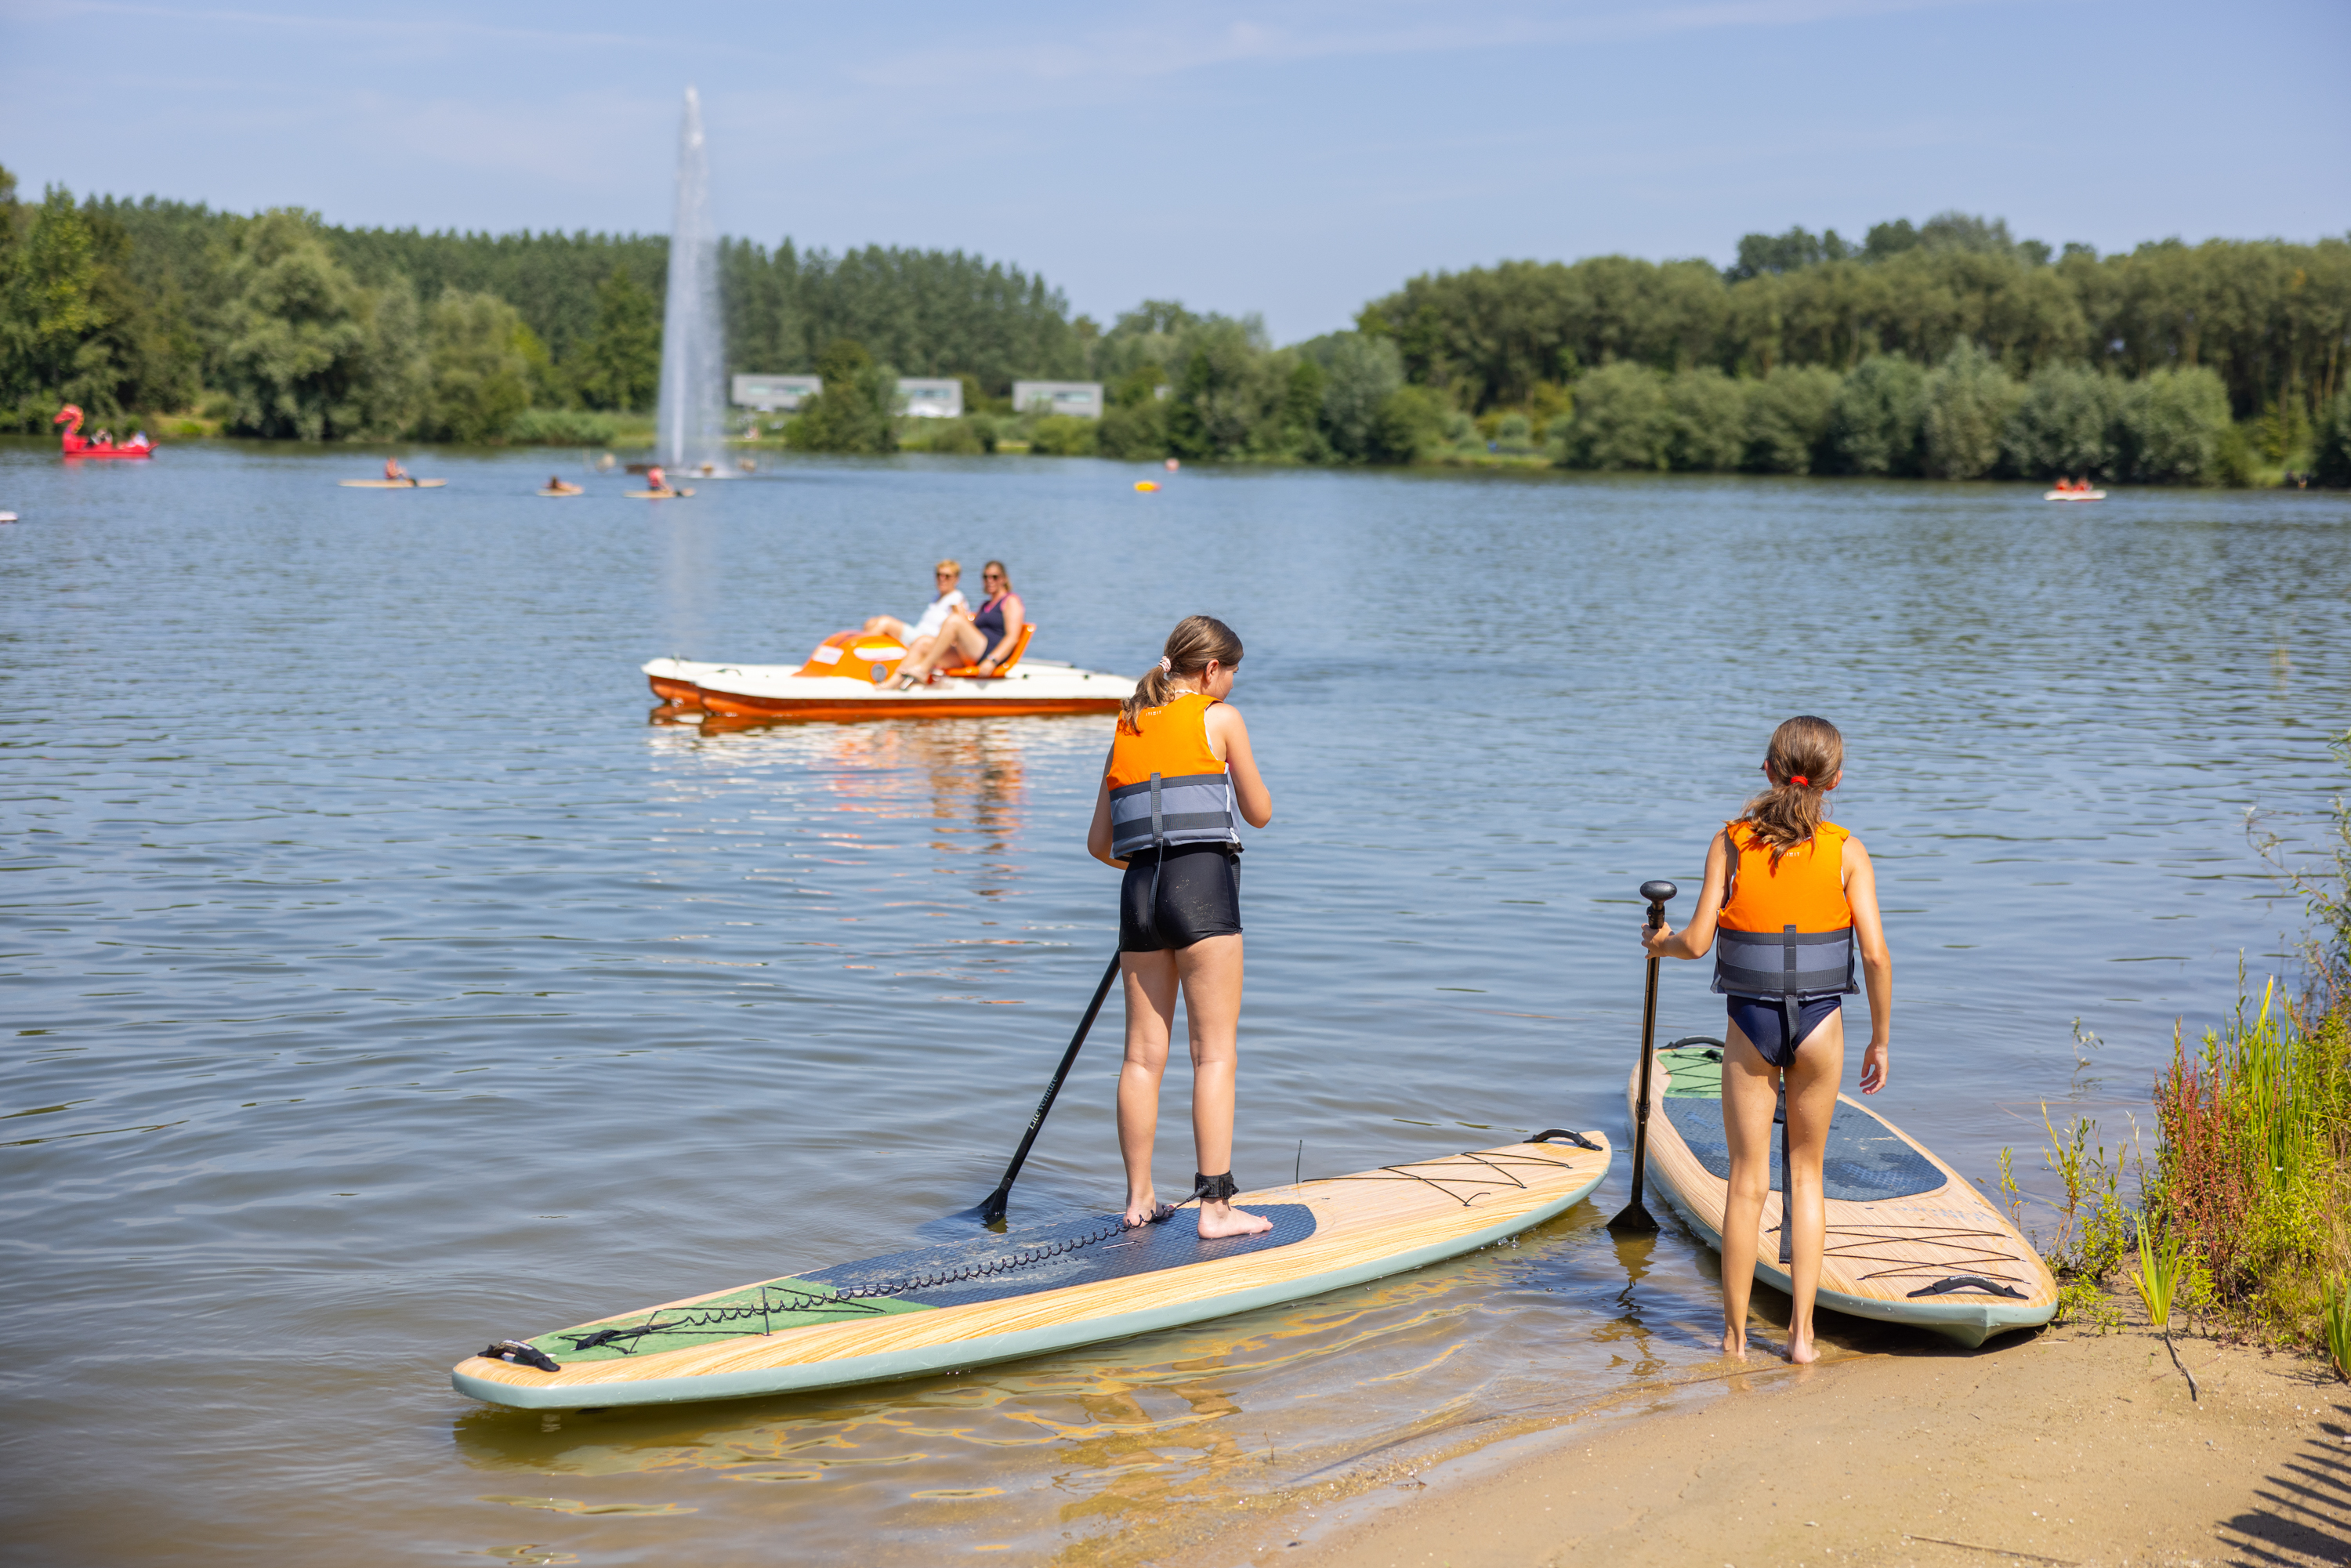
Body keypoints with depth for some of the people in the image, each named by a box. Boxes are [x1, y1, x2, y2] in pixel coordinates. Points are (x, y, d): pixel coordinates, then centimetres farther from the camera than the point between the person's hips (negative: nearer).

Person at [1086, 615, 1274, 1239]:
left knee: (1144, 1053, 10)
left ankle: (1138, 1198, 16)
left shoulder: (1127, 730, 16)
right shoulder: (1219, 718, 1)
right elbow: (1259, 813, 7)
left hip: (1140, 887, 6)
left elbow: (1099, 845, 19)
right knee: (1216, 1052, -3)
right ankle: (1216, 1205, -6)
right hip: (1202, 885, -5)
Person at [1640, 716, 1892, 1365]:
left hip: (1750, 1025, 0)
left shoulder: (1731, 843, -5)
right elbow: (1875, 953, -9)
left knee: (1747, 1182, 9)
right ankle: (1802, 1332, 12)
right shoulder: (1846, 852, -6)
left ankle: (1735, 1336, 16)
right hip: (1820, 1025, 0)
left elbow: (1697, 941, -8)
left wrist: (1661, 943, 15)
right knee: (1806, 1175, 15)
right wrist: (1881, 1040, 2)